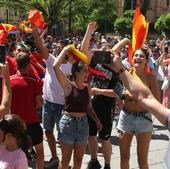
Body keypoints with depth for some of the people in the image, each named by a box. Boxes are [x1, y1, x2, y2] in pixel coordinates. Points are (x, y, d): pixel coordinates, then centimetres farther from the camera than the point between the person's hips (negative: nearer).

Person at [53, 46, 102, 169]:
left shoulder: (87, 88, 3)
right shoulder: (68, 86, -12)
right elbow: (56, 66, -24)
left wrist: (96, 120, 1)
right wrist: (65, 50, -15)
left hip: (83, 123, 5)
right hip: (68, 123, -5)